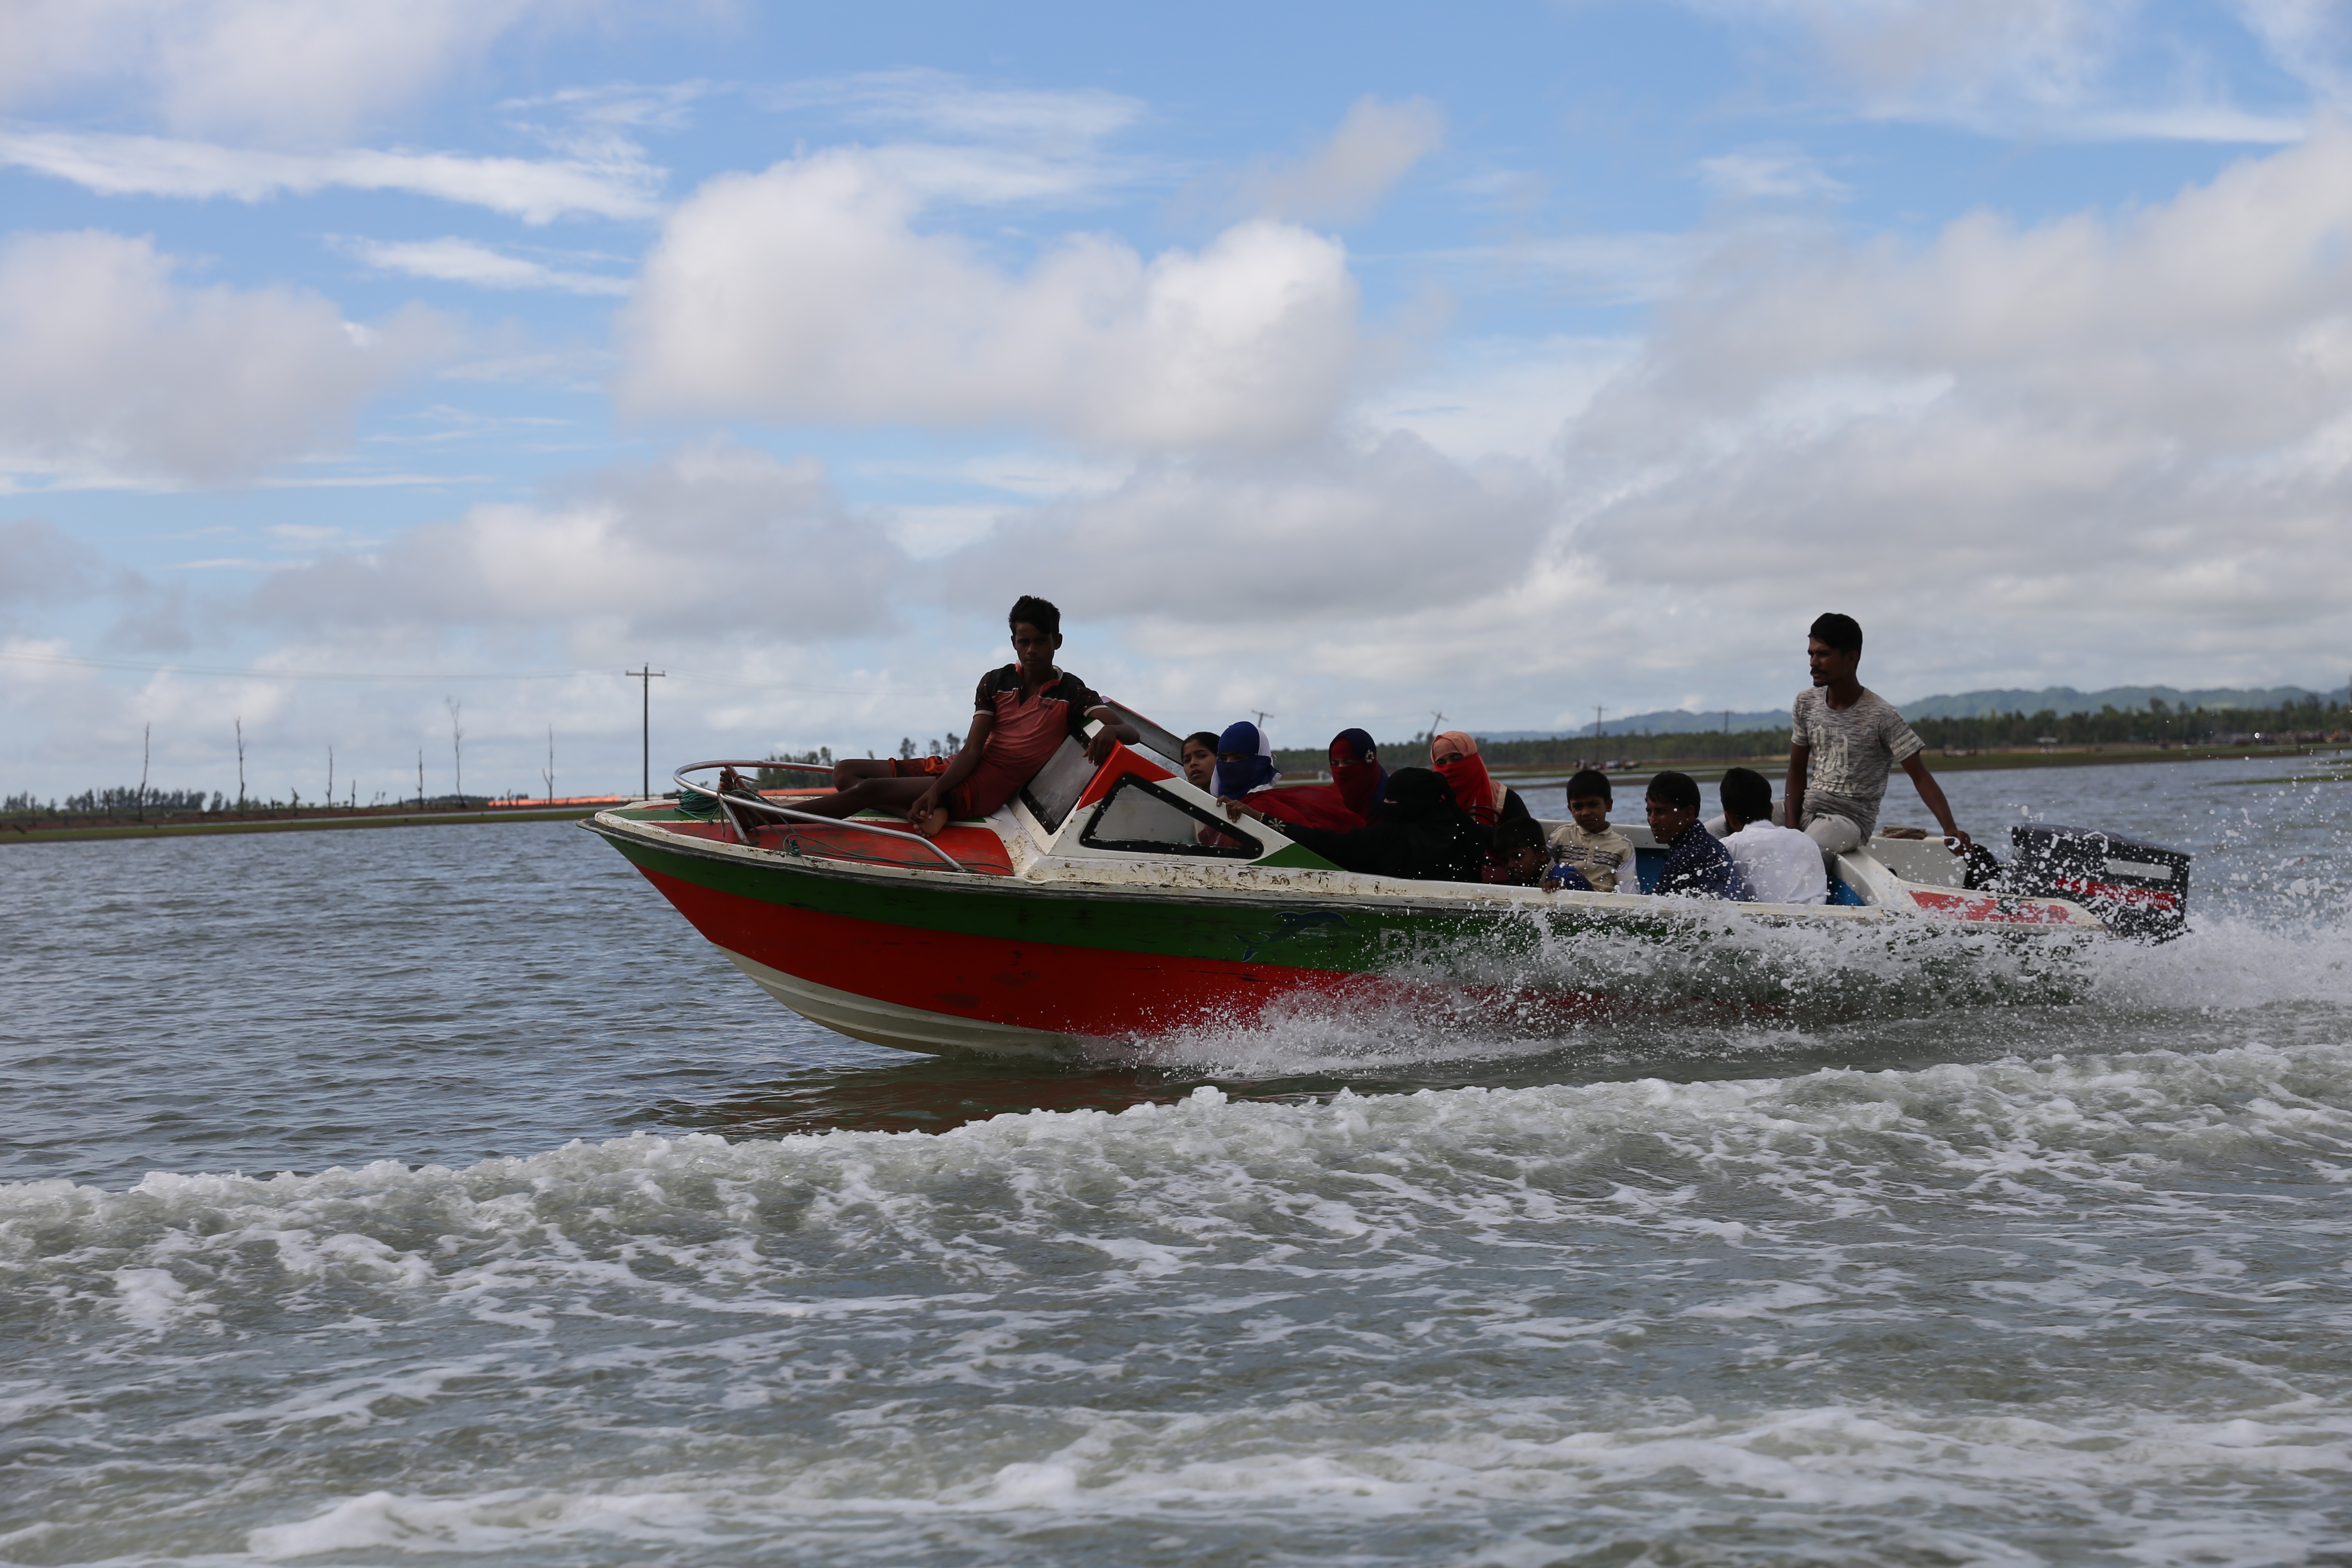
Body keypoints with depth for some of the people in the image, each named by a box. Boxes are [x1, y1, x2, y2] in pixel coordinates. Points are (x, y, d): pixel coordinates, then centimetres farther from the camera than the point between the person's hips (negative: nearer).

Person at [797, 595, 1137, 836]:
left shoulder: (1072, 693, -4)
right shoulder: (995, 683, 6)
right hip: (960, 770, 7)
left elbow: (1130, 733, -12)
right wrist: (934, 791, -20)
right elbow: (973, 750, -3)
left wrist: (1110, 730, -38)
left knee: (867, 791, -18)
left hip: (984, 791, -7)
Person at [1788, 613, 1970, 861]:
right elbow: (1797, 770, 10)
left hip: (1850, 819, -6)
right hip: (1805, 808, 6)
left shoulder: (1881, 716, -12)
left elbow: (1921, 777, -12)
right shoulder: (1806, 703, 5)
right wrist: (1791, 827, -5)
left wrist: (1950, 829, -27)